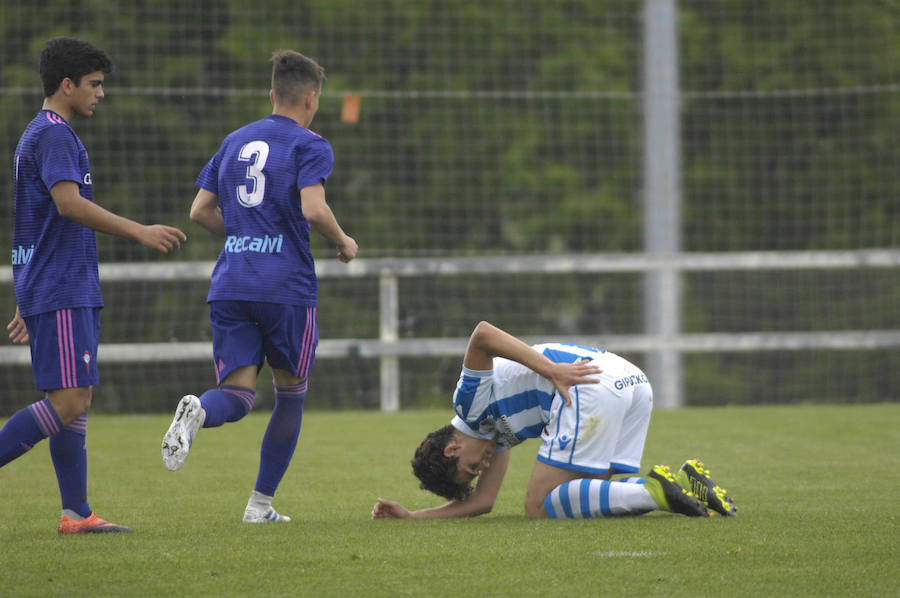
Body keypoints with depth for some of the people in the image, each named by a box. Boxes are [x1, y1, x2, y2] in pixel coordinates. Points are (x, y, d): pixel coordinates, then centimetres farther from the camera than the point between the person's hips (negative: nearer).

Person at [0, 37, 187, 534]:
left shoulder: (41, 135, 22)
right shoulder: (53, 135, -10)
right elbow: (69, 204, -25)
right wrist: (139, 232, -27)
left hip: (71, 292, 10)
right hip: (59, 293, -10)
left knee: (77, 403, 7)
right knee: (66, 403, -14)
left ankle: (76, 513, 5)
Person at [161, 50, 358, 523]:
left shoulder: (234, 142, 17)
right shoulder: (309, 146, -1)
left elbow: (200, 211, 17)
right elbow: (313, 209, -16)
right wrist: (343, 243, 2)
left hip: (229, 285, 4)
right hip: (287, 285, -4)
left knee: (237, 395, 0)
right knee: (291, 394, 13)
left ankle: (198, 412, -36)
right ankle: (261, 503, 12)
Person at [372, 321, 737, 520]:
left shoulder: (470, 401, 9)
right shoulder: (497, 429, 33)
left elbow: (482, 334, -9)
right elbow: (482, 501, 32)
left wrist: (552, 371, -15)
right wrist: (410, 516, 33)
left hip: (593, 388, -10)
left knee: (539, 507, -6)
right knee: (588, 499, 10)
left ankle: (654, 492, -21)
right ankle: (686, 482, -10)